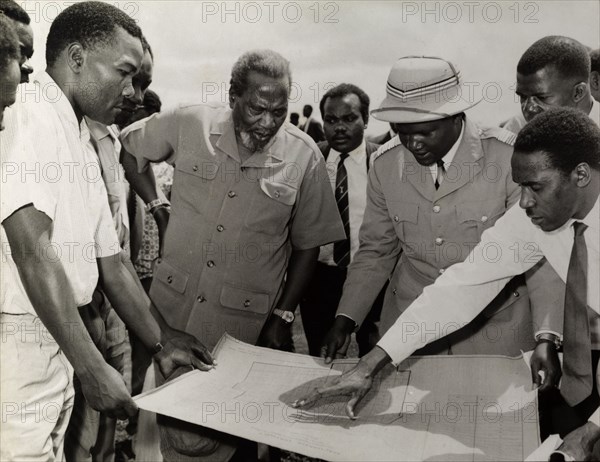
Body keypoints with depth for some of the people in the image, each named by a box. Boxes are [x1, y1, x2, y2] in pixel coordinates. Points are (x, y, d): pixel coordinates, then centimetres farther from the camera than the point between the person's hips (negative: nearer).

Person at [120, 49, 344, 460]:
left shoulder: (304, 156, -6)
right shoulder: (188, 124, -5)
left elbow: (307, 246, 2)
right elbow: (126, 149, 13)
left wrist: (283, 317, 1)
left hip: (243, 325, -1)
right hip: (170, 307, 1)